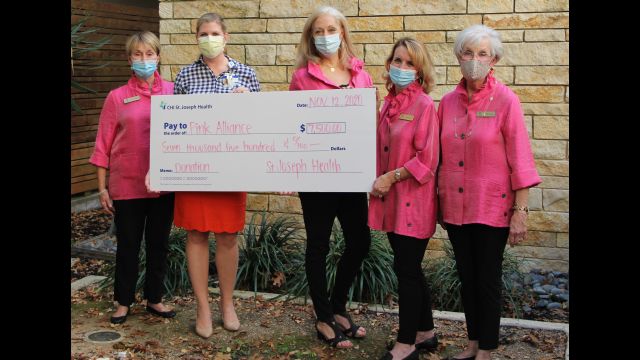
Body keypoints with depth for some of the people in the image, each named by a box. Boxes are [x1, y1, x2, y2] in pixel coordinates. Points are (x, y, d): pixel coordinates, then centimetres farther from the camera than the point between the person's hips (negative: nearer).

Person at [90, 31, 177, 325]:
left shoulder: (173, 92, 3)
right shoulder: (117, 97, 1)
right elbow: (103, 145, 2)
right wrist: (102, 187, -1)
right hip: (127, 184, -1)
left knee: (159, 243, 11)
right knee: (128, 245, 9)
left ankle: (155, 299, 26)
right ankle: (123, 302, 24)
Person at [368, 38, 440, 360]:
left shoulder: (424, 105, -11)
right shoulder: (389, 103, 10)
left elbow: (427, 159, -16)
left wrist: (391, 177, -15)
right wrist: (379, 181, 7)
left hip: (413, 199, -7)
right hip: (391, 199, 7)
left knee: (406, 270, 0)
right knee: (408, 268, 15)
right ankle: (425, 333, 30)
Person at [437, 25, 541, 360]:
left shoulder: (506, 101, -9)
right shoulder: (448, 102, 4)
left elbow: (519, 159, -10)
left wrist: (521, 211, -12)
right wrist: (437, 200, 11)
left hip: (492, 207, -4)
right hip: (455, 206, 4)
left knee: (487, 280, 6)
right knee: (466, 277, 15)